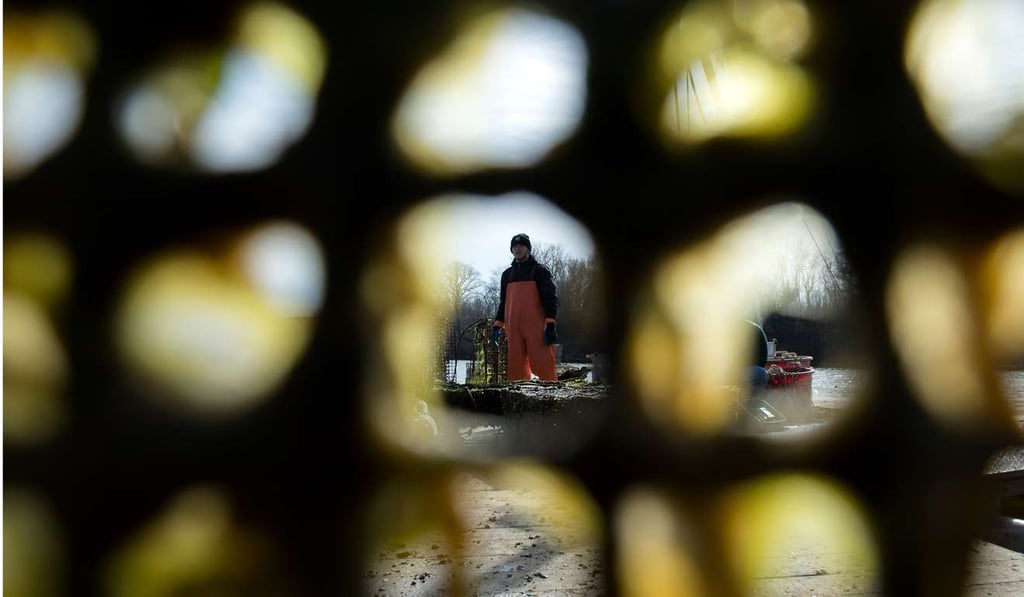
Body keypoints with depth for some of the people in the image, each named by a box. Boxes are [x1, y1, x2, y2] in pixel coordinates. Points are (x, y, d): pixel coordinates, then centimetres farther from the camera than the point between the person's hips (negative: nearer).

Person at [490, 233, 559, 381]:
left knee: (543, 366, -11)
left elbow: (550, 297, -3)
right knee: (516, 369, 3)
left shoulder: (540, 270, 4)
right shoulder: (507, 274, 19)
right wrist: (497, 326, 15)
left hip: (536, 327, -5)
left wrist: (550, 325, -14)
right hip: (513, 328, 5)